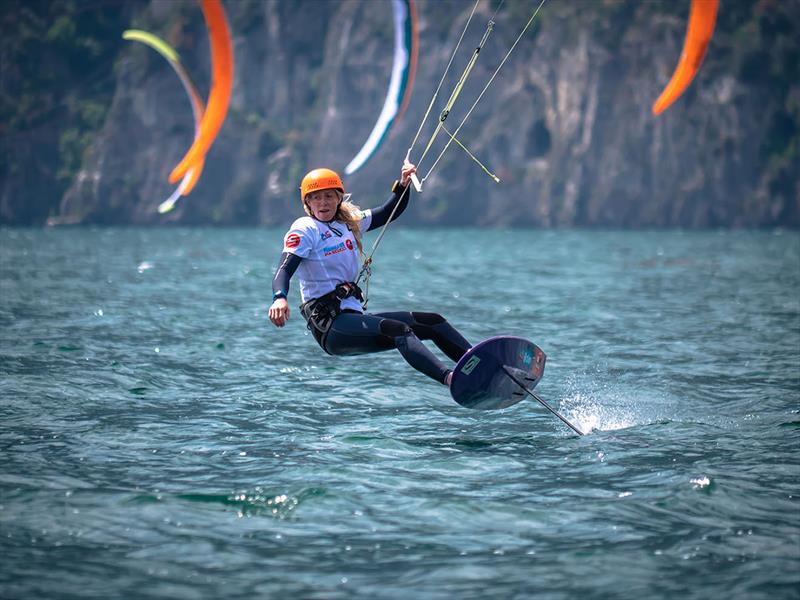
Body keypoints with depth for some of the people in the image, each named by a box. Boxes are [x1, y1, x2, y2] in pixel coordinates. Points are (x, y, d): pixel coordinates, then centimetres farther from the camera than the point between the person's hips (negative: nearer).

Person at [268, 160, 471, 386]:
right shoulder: (305, 230, -4)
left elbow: (390, 212, 27)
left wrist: (403, 184, 8)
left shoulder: (349, 222, 17)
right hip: (330, 325, -9)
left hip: (354, 316, 9)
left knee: (433, 322, 1)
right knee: (397, 329, -32)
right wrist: (279, 298, -39)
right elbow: (284, 270, -18)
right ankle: (449, 378, -51)